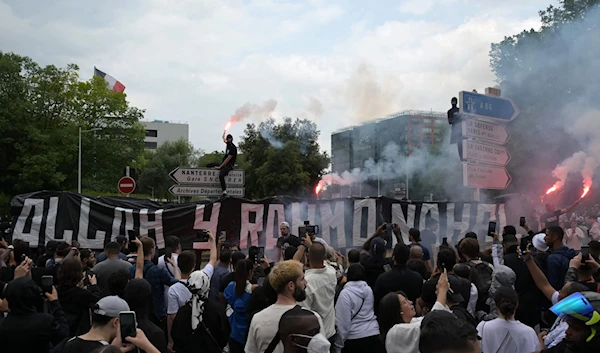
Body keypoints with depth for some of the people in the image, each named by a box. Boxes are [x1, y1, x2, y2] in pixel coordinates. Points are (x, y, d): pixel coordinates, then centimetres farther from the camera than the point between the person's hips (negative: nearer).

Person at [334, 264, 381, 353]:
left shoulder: (345, 293, -13)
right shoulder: (369, 290, 3)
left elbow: (342, 320, -14)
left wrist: (339, 343, -7)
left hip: (354, 339, -5)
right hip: (373, 333, 5)